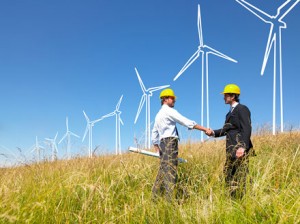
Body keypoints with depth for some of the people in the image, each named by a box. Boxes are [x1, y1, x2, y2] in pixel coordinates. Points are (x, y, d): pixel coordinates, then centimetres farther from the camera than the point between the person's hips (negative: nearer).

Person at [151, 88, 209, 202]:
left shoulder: (159, 114, 23)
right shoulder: (169, 111, -5)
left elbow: (154, 133, 24)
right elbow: (186, 122, -12)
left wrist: (157, 147, 27)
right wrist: (204, 129, -12)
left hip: (162, 143, 9)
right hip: (170, 141, -9)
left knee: (163, 170, 10)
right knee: (170, 170, -12)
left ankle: (155, 197, 11)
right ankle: (170, 199, -16)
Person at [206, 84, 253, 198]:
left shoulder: (242, 109, -7)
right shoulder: (230, 112, 21)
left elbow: (247, 129, -16)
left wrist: (243, 147, -25)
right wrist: (213, 132, 4)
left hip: (240, 149, -9)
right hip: (231, 150, 10)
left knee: (241, 176, -8)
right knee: (228, 175, 10)